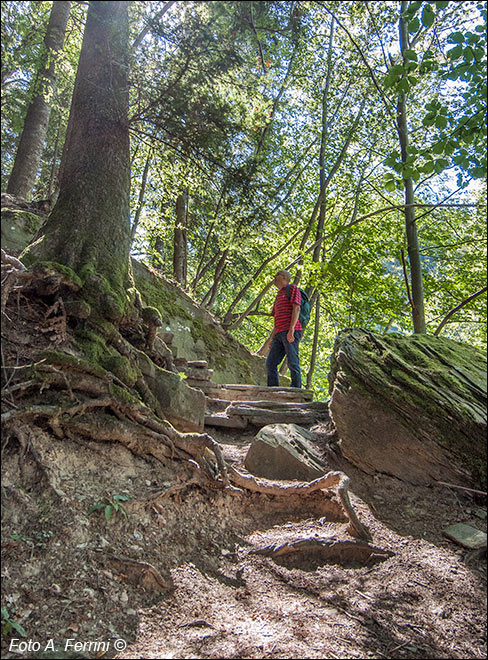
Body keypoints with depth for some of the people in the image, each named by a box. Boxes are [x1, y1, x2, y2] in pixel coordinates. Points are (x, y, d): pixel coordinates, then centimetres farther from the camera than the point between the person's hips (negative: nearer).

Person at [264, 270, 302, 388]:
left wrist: (291, 329, -19)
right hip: (280, 334, 8)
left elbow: (296, 309, -7)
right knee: (270, 363, -2)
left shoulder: (292, 288, 7)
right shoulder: (279, 296, 32)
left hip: (291, 332, -8)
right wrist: (271, 338, 20)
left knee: (293, 363, -11)